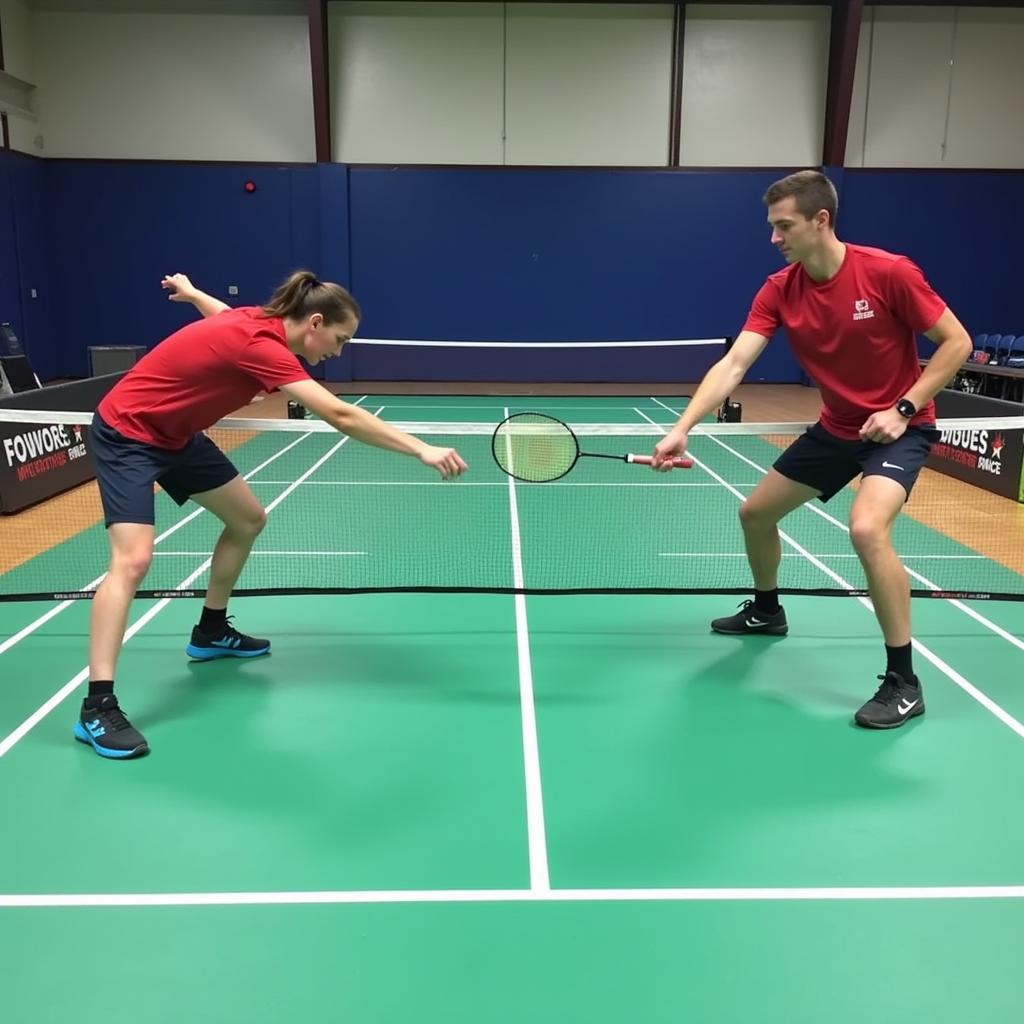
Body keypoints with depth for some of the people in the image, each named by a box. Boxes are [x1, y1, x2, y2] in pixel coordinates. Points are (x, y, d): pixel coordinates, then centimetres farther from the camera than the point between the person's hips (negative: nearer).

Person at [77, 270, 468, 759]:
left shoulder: (258, 321, -4)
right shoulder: (261, 344, -31)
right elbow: (340, 416, -39)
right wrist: (423, 450, -41)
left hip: (175, 434, 10)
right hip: (125, 432, -10)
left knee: (248, 519, 12)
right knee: (133, 559, -22)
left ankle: (211, 631, 30)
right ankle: (96, 707, -20)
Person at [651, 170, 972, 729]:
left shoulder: (888, 272, -21)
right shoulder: (778, 290, -8)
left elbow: (957, 342, -13)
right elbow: (733, 364, -18)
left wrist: (903, 408, -21)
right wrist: (682, 428, -31)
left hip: (900, 426, -6)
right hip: (836, 427, 6)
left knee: (866, 528, -31)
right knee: (755, 512, 12)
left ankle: (903, 682, -15)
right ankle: (767, 610, 43)